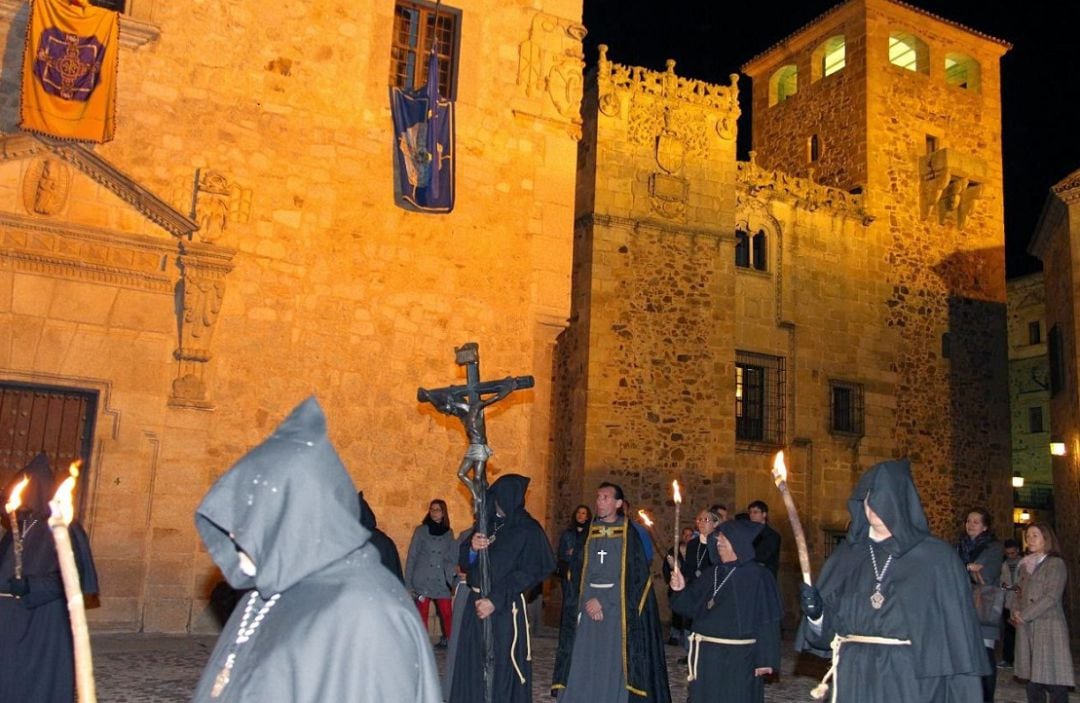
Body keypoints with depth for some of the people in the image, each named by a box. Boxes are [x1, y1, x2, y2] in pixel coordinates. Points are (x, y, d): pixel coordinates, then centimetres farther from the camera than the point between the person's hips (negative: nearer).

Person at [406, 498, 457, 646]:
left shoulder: (448, 533, 11)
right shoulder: (421, 530, 3)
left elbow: (454, 558, 14)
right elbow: (411, 557, 2)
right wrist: (408, 582, -3)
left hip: (442, 581, 1)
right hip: (422, 581, -1)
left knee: (447, 614, -7)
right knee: (422, 614, -1)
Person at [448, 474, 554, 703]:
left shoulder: (528, 530, -4)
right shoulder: (487, 523, 12)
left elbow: (529, 573, -12)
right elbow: (465, 563, 11)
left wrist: (496, 600, -19)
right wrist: (472, 547, -13)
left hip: (506, 609, -5)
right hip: (476, 604, 5)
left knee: (502, 668, -2)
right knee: (472, 666, 6)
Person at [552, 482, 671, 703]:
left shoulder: (630, 535, -1)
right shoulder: (587, 534, 9)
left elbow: (636, 576, -7)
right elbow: (576, 573, 6)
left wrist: (604, 601, -12)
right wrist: (588, 601, -10)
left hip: (617, 612, -3)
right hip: (587, 609, 3)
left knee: (613, 668, -2)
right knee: (582, 666, 2)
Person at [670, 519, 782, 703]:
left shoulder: (758, 576, -7)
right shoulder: (711, 574, 10)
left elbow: (768, 621, -10)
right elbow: (692, 608, 11)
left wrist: (766, 659, -13)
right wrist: (682, 590, -8)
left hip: (738, 659, -5)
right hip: (706, 655, 6)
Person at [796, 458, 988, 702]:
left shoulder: (937, 558, -3)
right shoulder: (846, 556, 7)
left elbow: (958, 631, -6)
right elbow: (827, 630, 9)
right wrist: (816, 614, -12)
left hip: (913, 681, -3)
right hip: (855, 681, 3)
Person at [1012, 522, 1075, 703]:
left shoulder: (1056, 563, -4)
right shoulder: (1026, 564, 17)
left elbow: (1051, 597, -12)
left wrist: (1024, 615, -12)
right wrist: (1016, 611, 0)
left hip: (1048, 626, -6)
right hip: (1027, 628, 6)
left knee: (1054, 681, -8)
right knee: (1033, 677, 8)